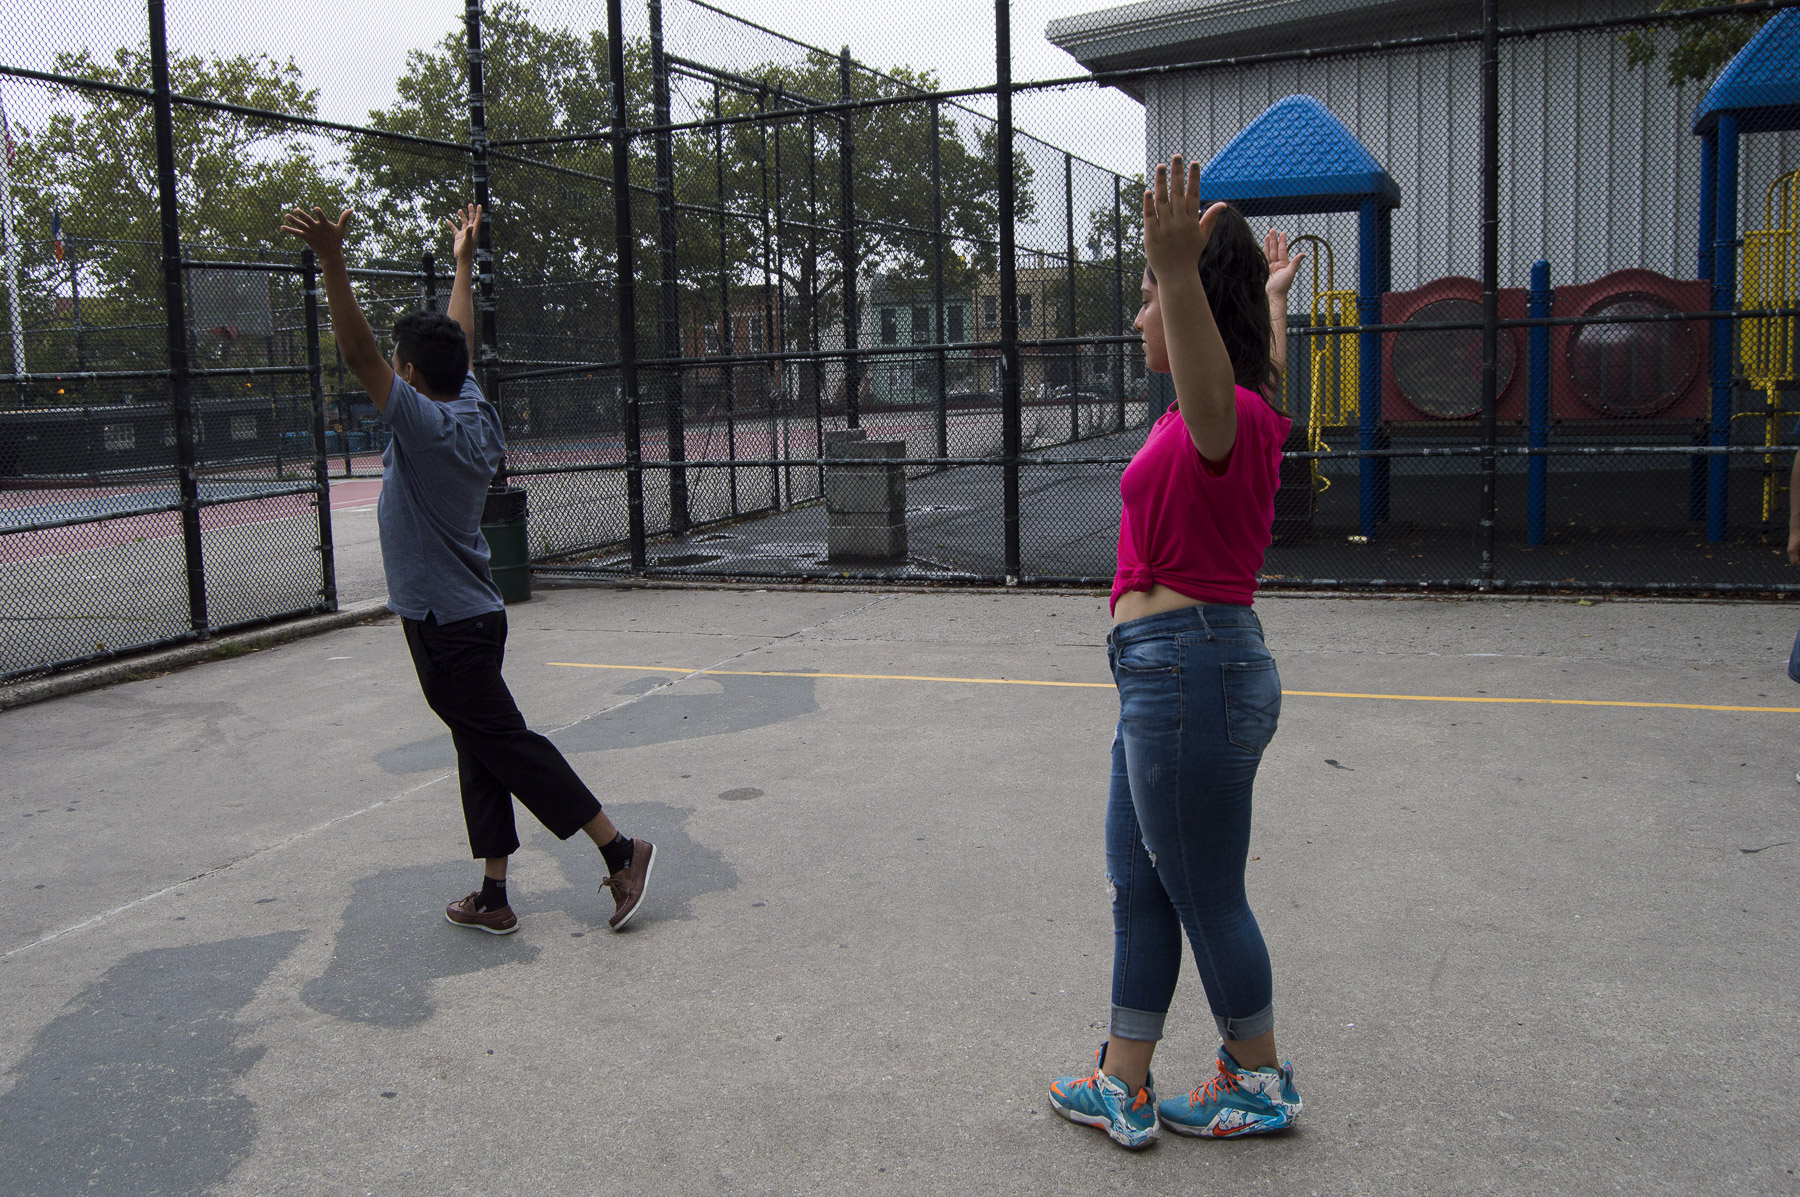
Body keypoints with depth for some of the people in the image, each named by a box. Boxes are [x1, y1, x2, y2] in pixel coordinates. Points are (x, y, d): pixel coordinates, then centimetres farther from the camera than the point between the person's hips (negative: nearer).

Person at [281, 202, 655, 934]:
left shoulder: (428, 426, -18)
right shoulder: (474, 416, 5)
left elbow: (358, 353, -25)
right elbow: (461, 344, 20)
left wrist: (332, 262, -29)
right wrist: (464, 263, 30)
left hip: (447, 626, -9)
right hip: (471, 617, 9)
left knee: (508, 747, -2)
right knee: (482, 753, 10)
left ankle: (621, 851, 1)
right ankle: (493, 898, 17)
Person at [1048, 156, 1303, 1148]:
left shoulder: (1224, 418, -17)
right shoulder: (1226, 413, 12)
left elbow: (1217, 383, -43)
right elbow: (1250, 367, 37)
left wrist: (1178, 270, -61)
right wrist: (1267, 298, 56)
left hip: (1191, 668, -11)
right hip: (1169, 672, 11)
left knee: (1206, 898, 5)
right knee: (1137, 884, 16)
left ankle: (1262, 1083, 27)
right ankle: (1123, 1088, 28)